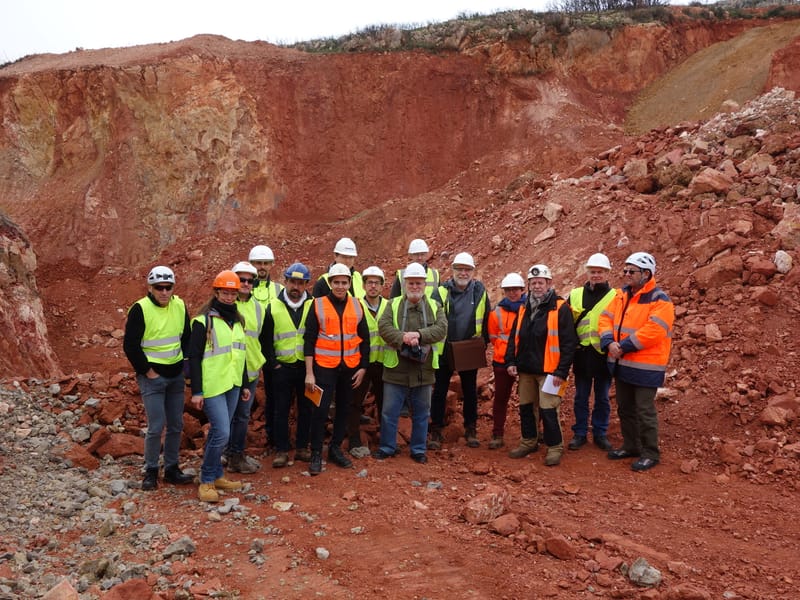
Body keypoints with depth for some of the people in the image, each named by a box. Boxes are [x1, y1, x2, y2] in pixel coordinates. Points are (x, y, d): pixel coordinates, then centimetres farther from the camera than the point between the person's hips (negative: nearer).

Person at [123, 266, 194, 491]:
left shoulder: (180, 306, 2)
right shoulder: (140, 309, -13)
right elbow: (130, 345, -12)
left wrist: (185, 363, 7)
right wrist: (147, 371, -11)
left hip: (176, 375, 5)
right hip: (152, 376, -5)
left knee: (176, 425, 10)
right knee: (156, 426, -7)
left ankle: (172, 468, 24)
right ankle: (151, 471, 11)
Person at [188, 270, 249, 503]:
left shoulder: (238, 320, 12)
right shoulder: (203, 321, -10)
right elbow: (194, 357, -10)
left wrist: (244, 385, 19)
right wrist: (196, 391, -13)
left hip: (233, 386, 7)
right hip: (212, 387, -7)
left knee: (218, 432, 14)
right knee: (222, 433, -10)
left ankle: (216, 475, 25)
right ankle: (207, 481, 5)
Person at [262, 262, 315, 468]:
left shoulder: (312, 306, 0)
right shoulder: (273, 306, 0)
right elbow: (266, 340, 3)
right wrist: (273, 364, -4)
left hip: (306, 366, 1)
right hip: (282, 368, 0)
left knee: (306, 408, 9)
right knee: (281, 410, 4)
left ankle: (302, 447, 21)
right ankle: (281, 450, 14)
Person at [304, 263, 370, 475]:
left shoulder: (357, 306, 4)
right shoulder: (318, 305, -5)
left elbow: (364, 338, 10)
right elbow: (309, 340, -6)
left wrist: (363, 367, 5)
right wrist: (309, 373, -9)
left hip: (350, 368, 4)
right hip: (325, 367, -3)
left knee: (343, 409, 12)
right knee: (320, 410, -4)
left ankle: (336, 449, 27)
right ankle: (316, 454, 8)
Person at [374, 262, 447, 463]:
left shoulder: (435, 306, 6)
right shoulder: (393, 304, 4)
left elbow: (442, 329, -10)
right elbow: (383, 326, -12)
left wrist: (419, 335, -24)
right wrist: (403, 338, -26)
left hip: (423, 371, 1)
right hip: (396, 370, -1)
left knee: (421, 413, 12)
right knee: (389, 411, 7)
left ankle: (418, 449, 26)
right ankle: (387, 447, 23)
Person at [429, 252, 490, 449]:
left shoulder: (480, 292, -1)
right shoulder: (442, 292, -6)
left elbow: (486, 320, 7)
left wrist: (484, 342, 2)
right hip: (444, 351, -1)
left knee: (470, 391, 13)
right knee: (440, 391, 5)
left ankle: (471, 430, 26)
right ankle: (436, 431, 15)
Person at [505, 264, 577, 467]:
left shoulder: (560, 308, -7)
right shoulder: (524, 309, 13)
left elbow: (569, 342, -10)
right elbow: (514, 337, 18)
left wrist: (562, 371, -14)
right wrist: (511, 361, 6)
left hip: (549, 371, -6)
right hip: (525, 370, 6)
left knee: (548, 410, -5)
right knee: (526, 407, 14)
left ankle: (555, 448, 9)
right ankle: (529, 442, 29)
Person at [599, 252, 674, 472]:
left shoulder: (660, 300, -15)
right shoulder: (622, 294, 8)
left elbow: (652, 332, -25)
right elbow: (606, 318, 3)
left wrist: (624, 346, -21)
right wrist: (610, 343, -14)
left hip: (645, 367, -7)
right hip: (622, 363, 8)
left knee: (644, 411, 0)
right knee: (625, 408, 18)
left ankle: (650, 454, 14)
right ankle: (630, 446, 34)